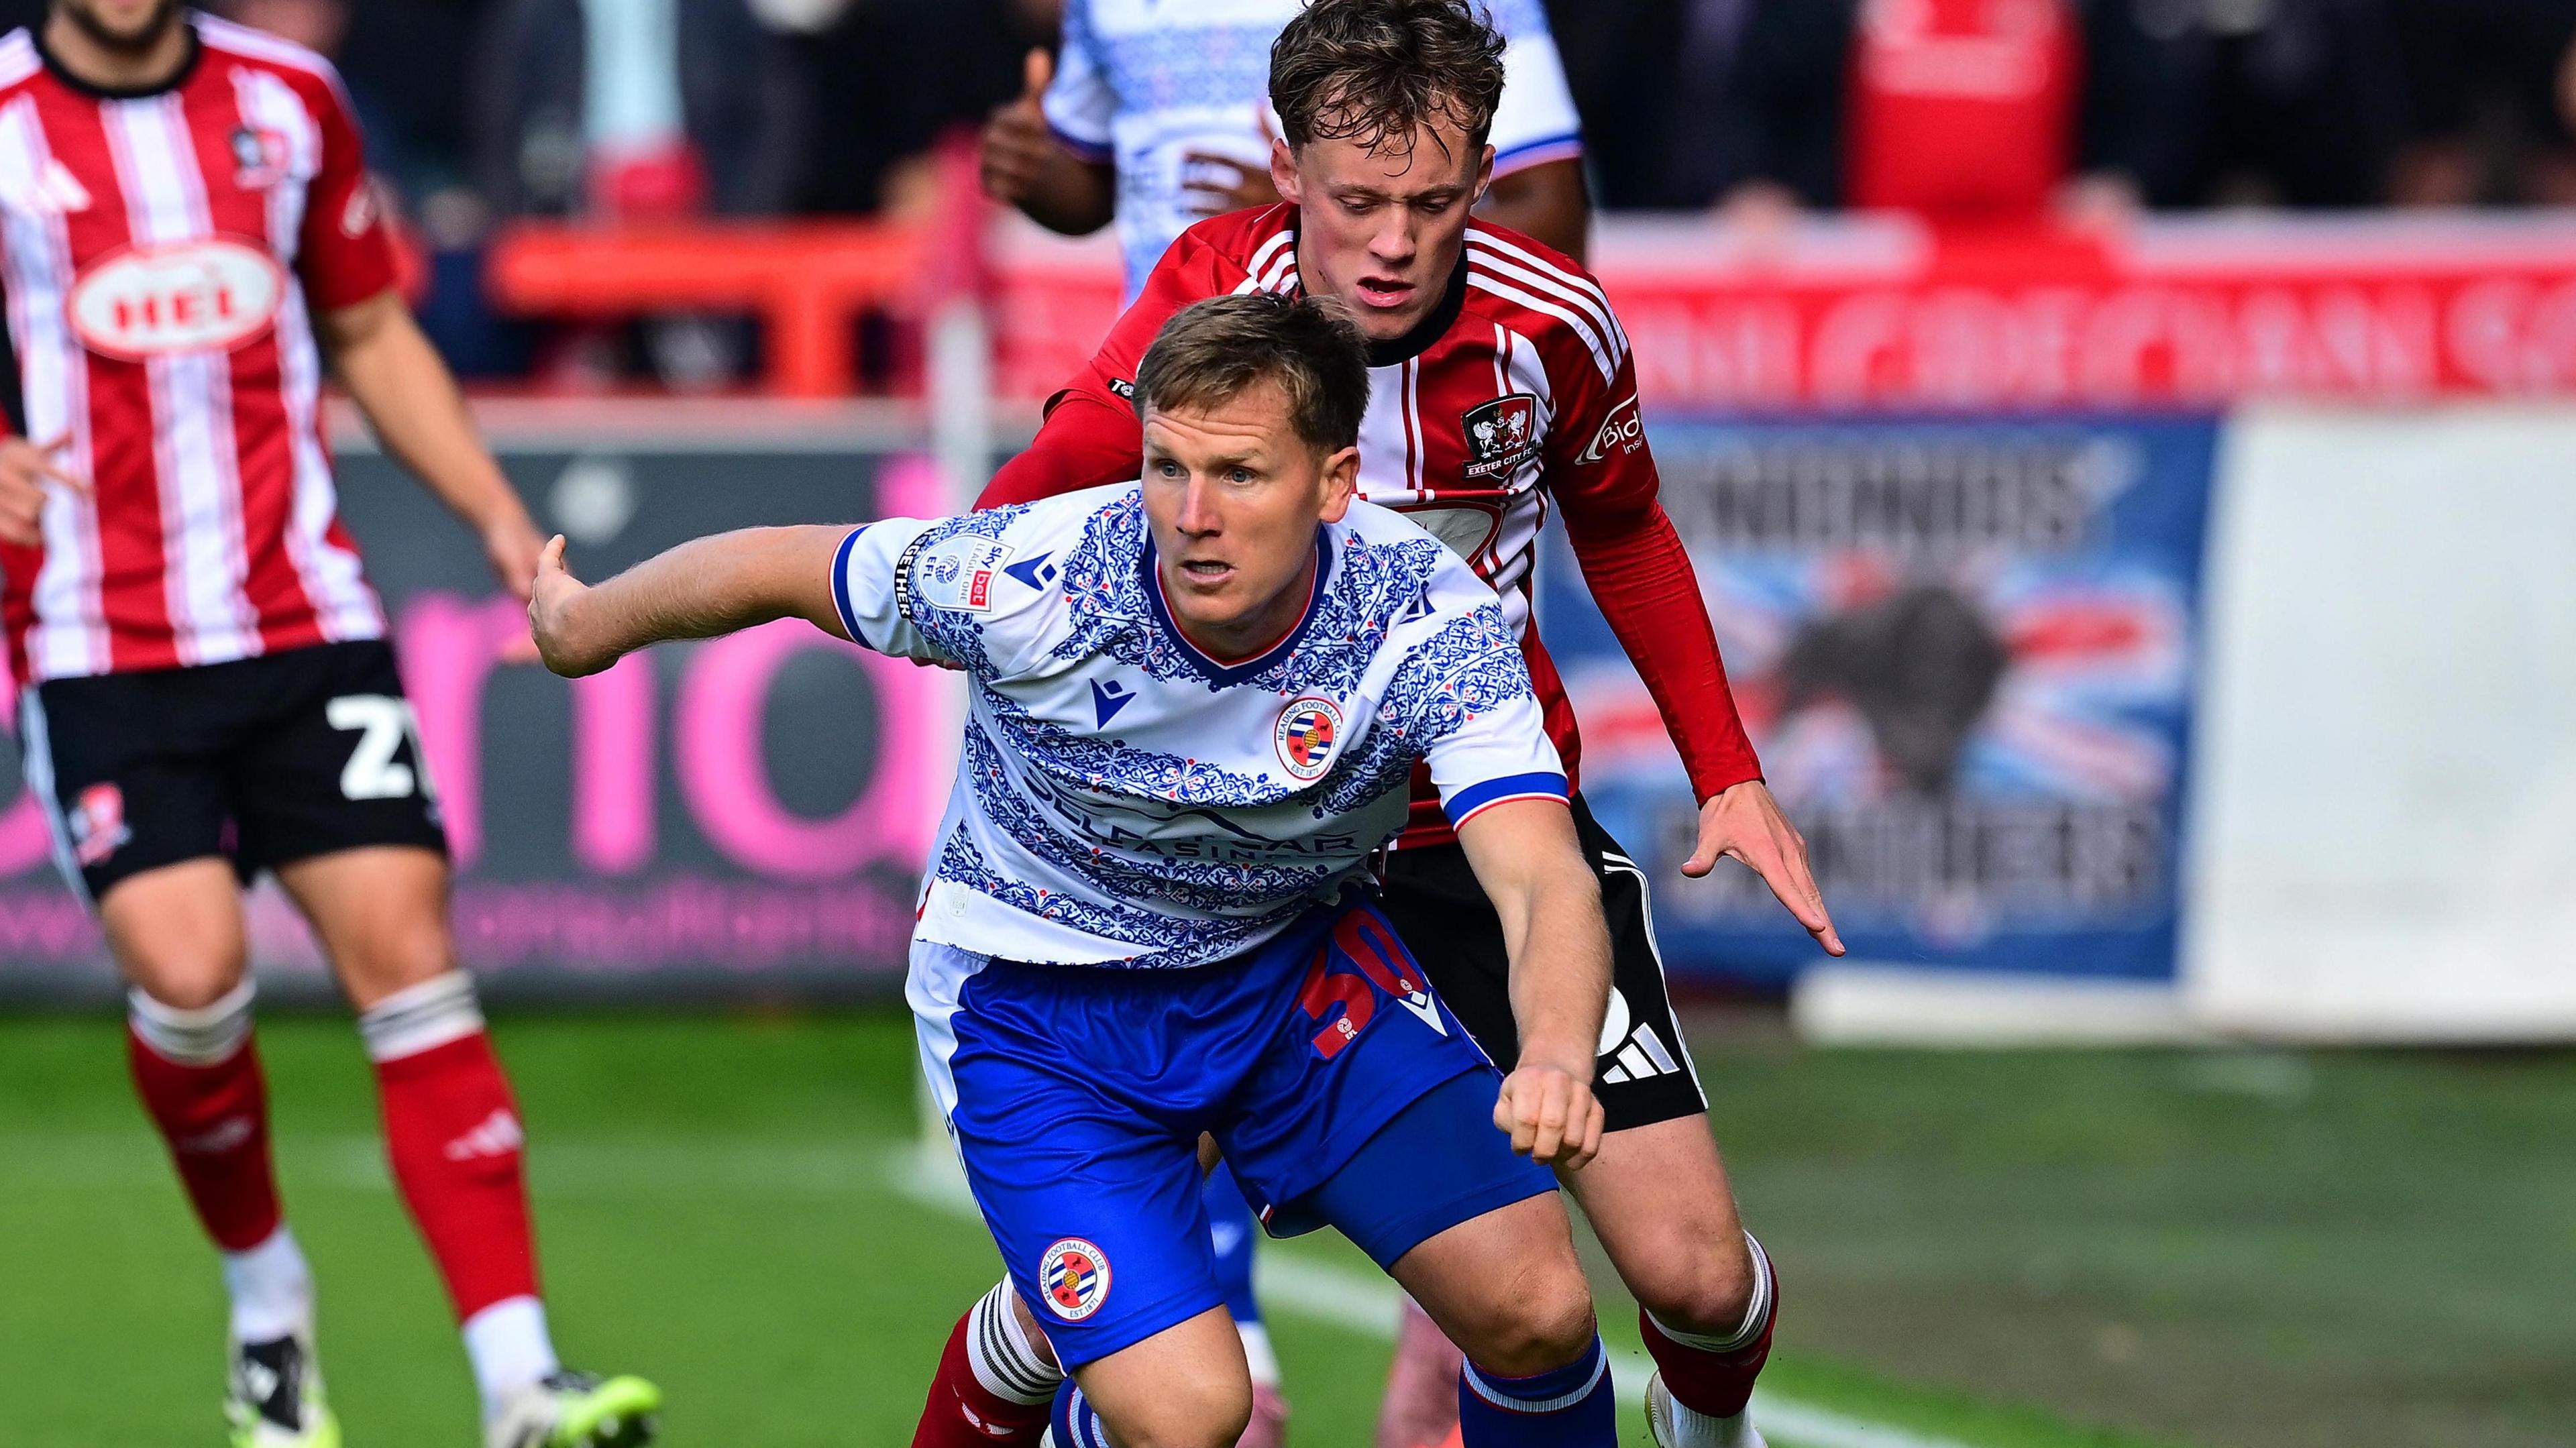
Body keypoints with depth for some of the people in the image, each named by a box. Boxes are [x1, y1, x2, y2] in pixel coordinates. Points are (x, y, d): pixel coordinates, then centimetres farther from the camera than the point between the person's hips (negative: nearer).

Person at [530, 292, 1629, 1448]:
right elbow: (773, 568, -12)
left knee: (1535, 1310, -11)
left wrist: (1557, 1061, -60)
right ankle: (1012, 1351, 18)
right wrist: (585, 629, 6)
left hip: (1292, 960, 2)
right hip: (1036, 995, -2)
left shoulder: (1431, 623, -27)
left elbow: (1547, 885, -38)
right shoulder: (1031, 583, -30)